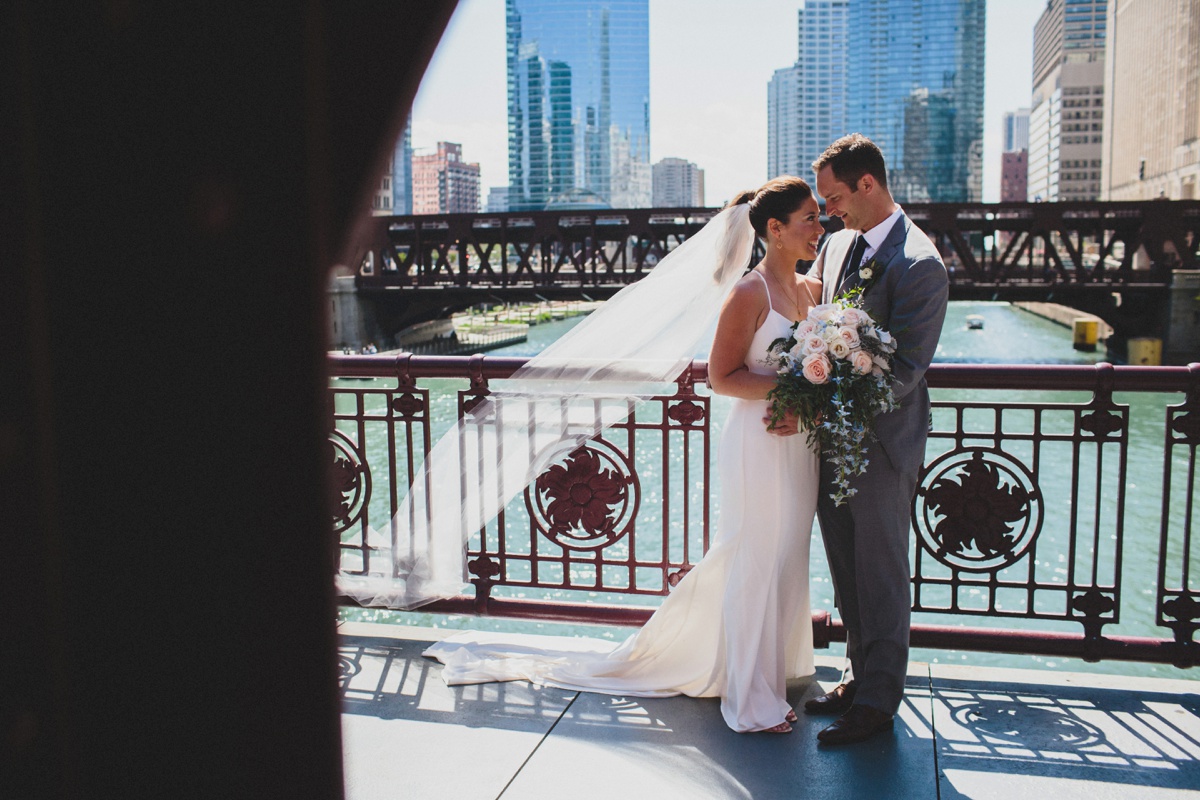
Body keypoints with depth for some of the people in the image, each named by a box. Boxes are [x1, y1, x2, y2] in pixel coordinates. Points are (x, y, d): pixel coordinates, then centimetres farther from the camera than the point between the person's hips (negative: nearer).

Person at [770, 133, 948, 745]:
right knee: (846, 570, 17)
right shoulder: (837, 244, 8)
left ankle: (878, 701, 22)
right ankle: (860, 676, 34)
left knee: (881, 576, 6)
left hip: (881, 443, -7)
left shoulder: (919, 264, -17)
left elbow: (904, 370, -20)